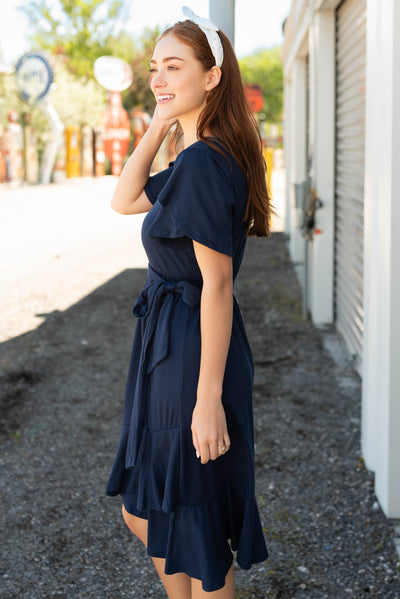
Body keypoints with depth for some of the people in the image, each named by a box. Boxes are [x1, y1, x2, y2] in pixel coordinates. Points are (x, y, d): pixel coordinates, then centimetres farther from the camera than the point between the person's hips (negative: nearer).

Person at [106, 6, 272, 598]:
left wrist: (209, 398, -23)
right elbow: (124, 200, 16)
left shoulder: (203, 162, -21)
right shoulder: (196, 158, 9)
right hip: (168, 348, 10)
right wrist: (158, 125, 5)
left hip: (193, 354, -10)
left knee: (196, 528, 7)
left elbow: (216, 285, -23)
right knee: (142, 511, 22)